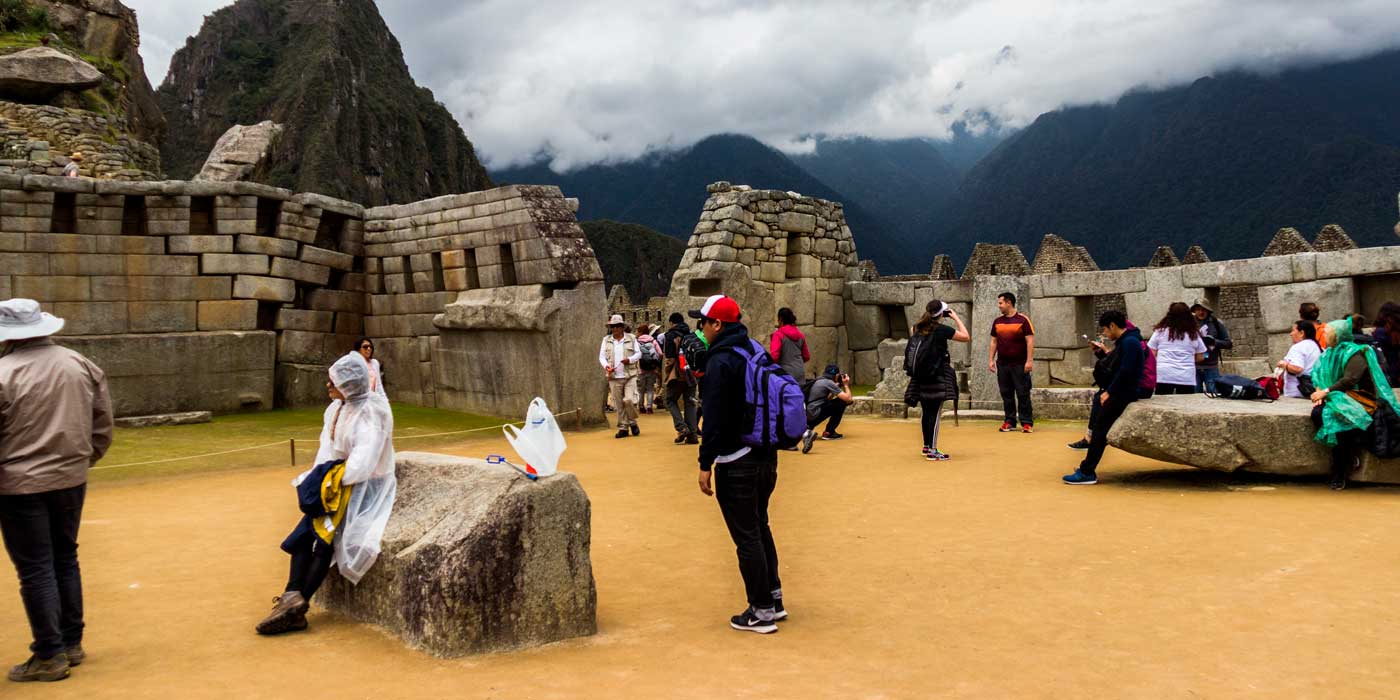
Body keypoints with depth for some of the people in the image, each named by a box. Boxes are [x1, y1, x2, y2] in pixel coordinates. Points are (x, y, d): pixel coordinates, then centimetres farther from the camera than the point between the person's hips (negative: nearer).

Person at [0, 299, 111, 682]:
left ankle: (50, 656, 10)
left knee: (36, 569, 3)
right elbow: (103, 424, 7)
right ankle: (72, 643, 26)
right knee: (65, 559, 18)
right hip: (71, 479, 6)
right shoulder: (82, 365, 2)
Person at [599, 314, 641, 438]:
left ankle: (632, 422, 10)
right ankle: (623, 428, 12)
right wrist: (606, 366, -12)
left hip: (630, 375, -2)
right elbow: (602, 356, 8)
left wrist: (630, 359, -13)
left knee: (629, 400, -14)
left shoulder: (631, 338, 5)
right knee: (618, 404, 3)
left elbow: (638, 353, 7)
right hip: (614, 377, 2)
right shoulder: (606, 340, 10)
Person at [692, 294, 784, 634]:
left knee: (746, 537, -1)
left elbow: (714, 418, -19)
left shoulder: (720, 361, -15)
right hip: (767, 456, 9)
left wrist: (705, 464, -15)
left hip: (737, 463, -9)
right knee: (759, 527, 21)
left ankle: (761, 612, 6)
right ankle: (774, 599, 28)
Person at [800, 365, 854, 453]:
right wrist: (846, 385, 5)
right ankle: (829, 432, 1)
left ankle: (808, 428, 16)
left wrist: (837, 386, 22)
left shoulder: (818, 380, 17)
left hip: (807, 416, 9)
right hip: (815, 414, -9)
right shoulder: (829, 382, -8)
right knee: (842, 402, -4)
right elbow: (848, 399, -10)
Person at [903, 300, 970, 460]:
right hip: (937, 377, -7)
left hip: (920, 377, 7)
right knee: (935, 414, -3)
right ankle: (932, 451, -4)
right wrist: (956, 318, 2)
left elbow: (911, 332, 32)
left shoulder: (917, 328, 7)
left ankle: (926, 446, 27)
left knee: (926, 412, 16)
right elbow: (966, 337, -5)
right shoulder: (941, 329, -11)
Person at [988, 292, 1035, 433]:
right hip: (1002, 364, 5)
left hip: (1020, 364, -5)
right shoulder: (997, 321, 11)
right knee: (1006, 394, 7)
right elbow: (994, 342, 15)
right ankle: (1010, 422, 14)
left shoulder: (1022, 320, -5)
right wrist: (991, 360, 8)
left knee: (1023, 394, -3)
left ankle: (1026, 423, 1)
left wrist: (1029, 360, -15)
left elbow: (1030, 341, -9)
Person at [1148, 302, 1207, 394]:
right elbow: (1200, 357, 12)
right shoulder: (1193, 333, 7)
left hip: (1164, 375, 0)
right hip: (1186, 377, 1)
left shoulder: (1160, 330, 4)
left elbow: (1152, 354, 4)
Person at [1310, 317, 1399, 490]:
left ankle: (1339, 475, -23)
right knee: (1317, 413, -27)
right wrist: (1319, 392, -5)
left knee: (1337, 419, -35)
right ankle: (1350, 455, -16)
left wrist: (1326, 391, -22)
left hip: (1354, 400, -6)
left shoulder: (1356, 354, -6)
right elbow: (1319, 377, 15)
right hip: (1333, 399, 6)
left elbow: (1350, 380, -19)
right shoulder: (1329, 353, 17)